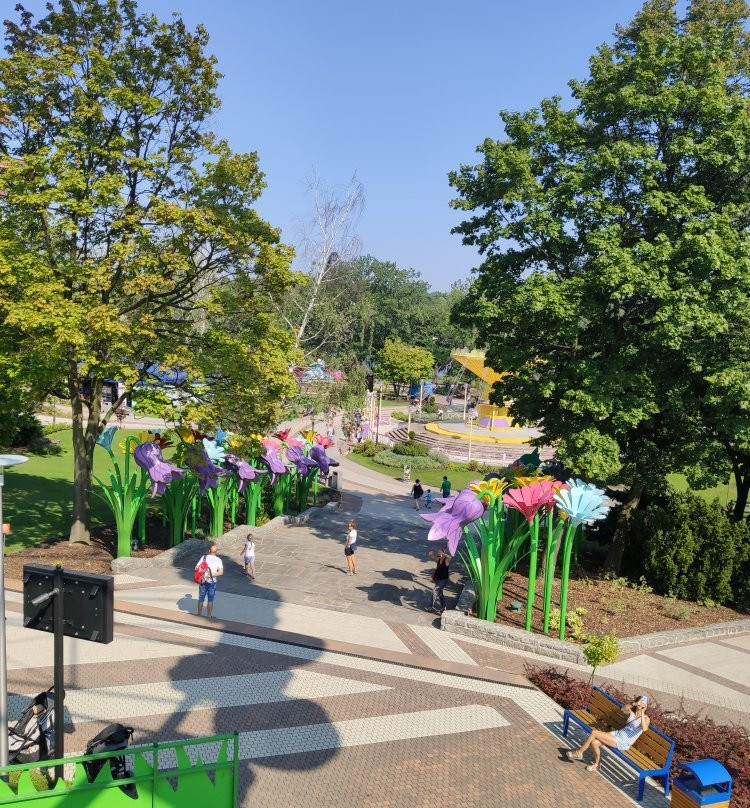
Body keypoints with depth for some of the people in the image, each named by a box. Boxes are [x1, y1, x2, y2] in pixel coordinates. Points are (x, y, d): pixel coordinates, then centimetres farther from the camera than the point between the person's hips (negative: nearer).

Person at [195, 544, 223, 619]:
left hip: (203, 581, 1)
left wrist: (202, 573, 3)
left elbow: (196, 568, -8)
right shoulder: (218, 560, -7)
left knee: (201, 599, 15)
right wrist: (211, 575, -12)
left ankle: (199, 615, 25)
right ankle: (209, 616, 16)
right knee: (210, 600, 10)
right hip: (212, 582, -1)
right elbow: (221, 572, -15)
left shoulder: (203, 557, -5)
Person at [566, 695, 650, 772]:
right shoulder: (632, 712, 9)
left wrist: (642, 713, -32)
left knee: (594, 732, -16)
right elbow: (623, 709, -13)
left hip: (623, 743, -7)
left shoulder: (646, 719, -7)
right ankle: (596, 764, 15)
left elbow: (644, 729, -31)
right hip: (618, 734, 7)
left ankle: (579, 753, 2)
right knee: (594, 743, -13)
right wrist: (633, 704, -26)